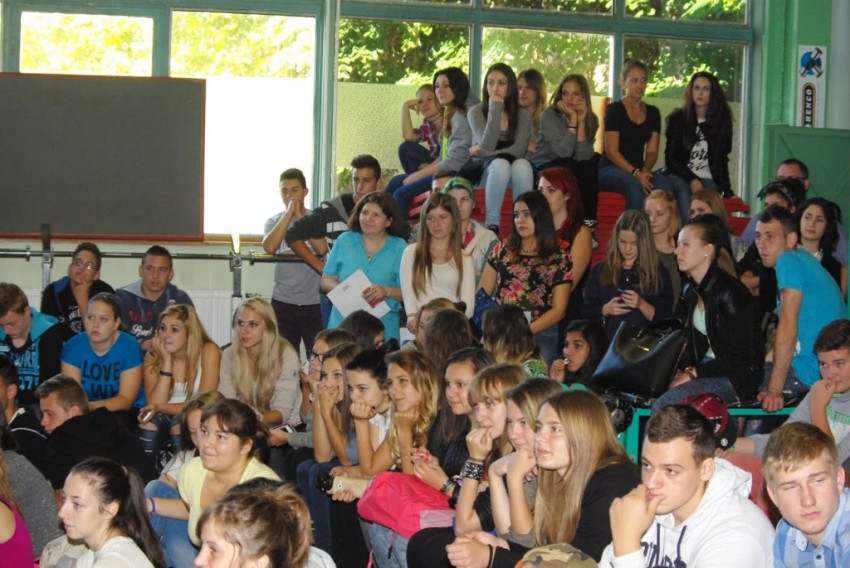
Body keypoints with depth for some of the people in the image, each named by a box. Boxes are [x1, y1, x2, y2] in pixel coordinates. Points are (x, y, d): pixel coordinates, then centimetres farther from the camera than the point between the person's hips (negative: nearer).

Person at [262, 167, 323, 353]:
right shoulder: (273, 222, 8)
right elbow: (269, 247, -12)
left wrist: (300, 216, -10)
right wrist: (289, 213, -10)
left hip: (314, 302, -2)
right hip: (283, 301, 2)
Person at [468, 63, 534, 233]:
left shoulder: (523, 114, 4)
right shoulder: (476, 111, 0)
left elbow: (519, 150, -10)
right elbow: (487, 146, -15)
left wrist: (483, 153, -15)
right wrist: (495, 110, -16)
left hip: (512, 175, 1)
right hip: (483, 171, -1)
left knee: (522, 165, -34)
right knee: (501, 164, -36)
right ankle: (491, 225, -31)